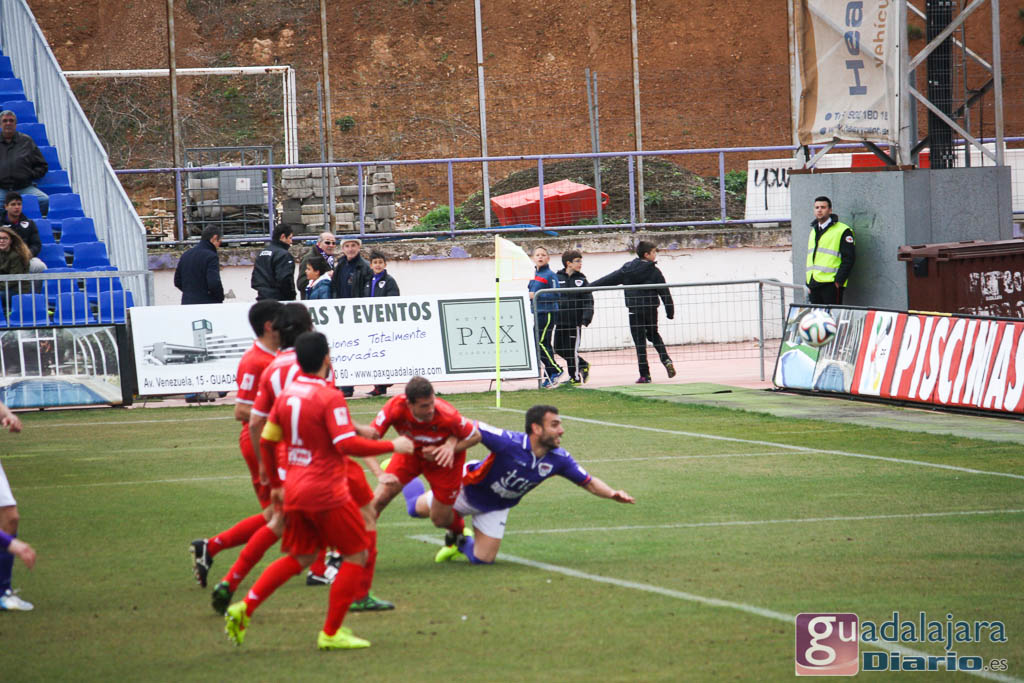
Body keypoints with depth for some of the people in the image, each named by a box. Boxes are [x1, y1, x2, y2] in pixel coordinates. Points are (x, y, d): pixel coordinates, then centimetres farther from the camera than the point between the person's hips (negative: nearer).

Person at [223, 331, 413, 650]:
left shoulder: (286, 395, 6)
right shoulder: (330, 398, -15)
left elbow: (266, 441, 12)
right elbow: (347, 444, -23)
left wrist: (275, 483, 24)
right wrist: (392, 446, -13)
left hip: (295, 491, 7)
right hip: (326, 492, -7)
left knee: (300, 557, 22)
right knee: (357, 554, 7)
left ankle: (244, 608, 8)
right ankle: (331, 633, 5)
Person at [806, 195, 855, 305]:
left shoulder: (842, 231, -4)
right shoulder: (813, 231, 20)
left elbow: (849, 258, -8)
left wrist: (839, 281, -15)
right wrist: (808, 284, 17)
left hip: (831, 284, -7)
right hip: (814, 283, 7)